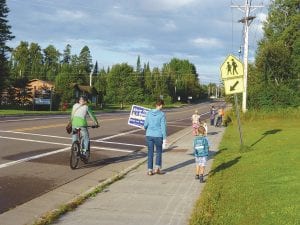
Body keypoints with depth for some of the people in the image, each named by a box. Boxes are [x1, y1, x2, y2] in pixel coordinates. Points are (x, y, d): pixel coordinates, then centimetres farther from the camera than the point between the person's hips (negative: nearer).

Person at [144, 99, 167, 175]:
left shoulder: (149, 113, 0)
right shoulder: (162, 114, -10)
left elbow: (146, 124, 3)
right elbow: (163, 126, -11)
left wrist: (146, 128, 27)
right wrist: (164, 138, -6)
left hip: (149, 135, 3)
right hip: (158, 136, -3)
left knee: (150, 152, 11)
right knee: (159, 152, 16)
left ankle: (150, 170, 10)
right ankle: (157, 167, 9)